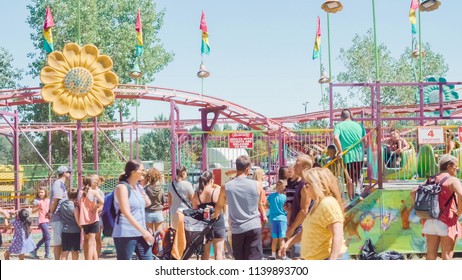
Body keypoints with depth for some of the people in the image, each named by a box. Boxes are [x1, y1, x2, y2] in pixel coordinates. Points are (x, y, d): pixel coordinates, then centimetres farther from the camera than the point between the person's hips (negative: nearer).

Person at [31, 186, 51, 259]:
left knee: (44, 238, 13)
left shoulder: (48, 200, 10)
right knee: (48, 237, -12)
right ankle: (47, 254, -6)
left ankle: (34, 251, 27)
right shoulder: (37, 201, -4)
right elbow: (33, 211, -3)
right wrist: (38, 207, -18)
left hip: (47, 220, 7)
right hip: (42, 220, -7)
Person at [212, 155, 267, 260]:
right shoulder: (256, 185, -4)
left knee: (239, 259, 16)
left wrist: (215, 215, 38)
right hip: (254, 227, -1)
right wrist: (264, 216, 36)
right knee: (254, 259, -1)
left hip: (237, 229, 2)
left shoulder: (226, 187, -2)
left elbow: (219, 206, 15)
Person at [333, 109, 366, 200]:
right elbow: (365, 140, 3)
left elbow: (335, 138, -21)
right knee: (357, 176, 21)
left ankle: (352, 200, 11)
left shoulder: (339, 126, -3)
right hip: (359, 155, 2)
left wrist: (340, 151, -15)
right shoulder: (359, 125, 5)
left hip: (347, 156, -2)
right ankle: (358, 188, -4)